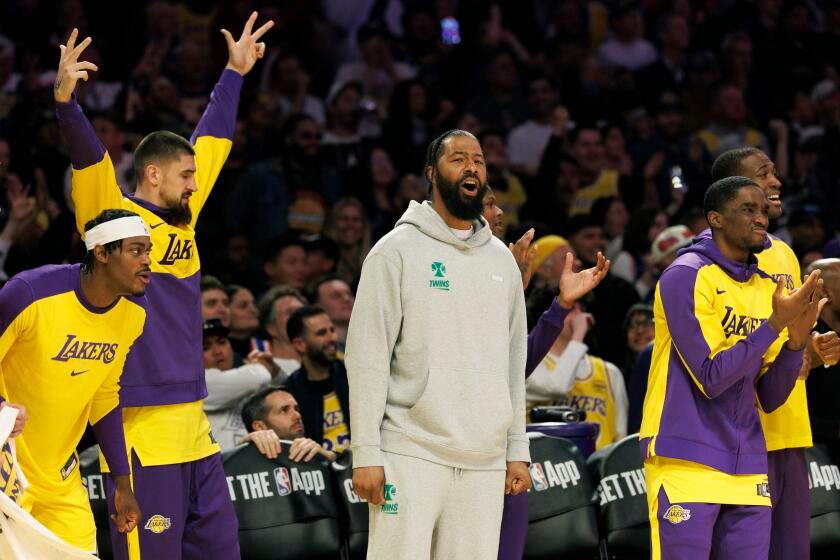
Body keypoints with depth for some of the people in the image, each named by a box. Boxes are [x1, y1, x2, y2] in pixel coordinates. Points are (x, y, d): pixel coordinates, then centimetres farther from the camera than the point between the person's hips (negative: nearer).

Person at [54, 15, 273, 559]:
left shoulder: (182, 218, 15)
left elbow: (212, 141, 27)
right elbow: (89, 155, -20)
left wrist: (235, 73, 36)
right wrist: (65, 99, -36)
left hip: (192, 425, 8)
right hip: (141, 426, -8)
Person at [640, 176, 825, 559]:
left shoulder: (765, 289, 12)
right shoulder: (686, 277, -9)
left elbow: (769, 399, 11)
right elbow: (712, 378, -15)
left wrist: (796, 340, -5)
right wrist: (775, 323, -16)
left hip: (747, 470, 7)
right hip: (687, 465, -7)